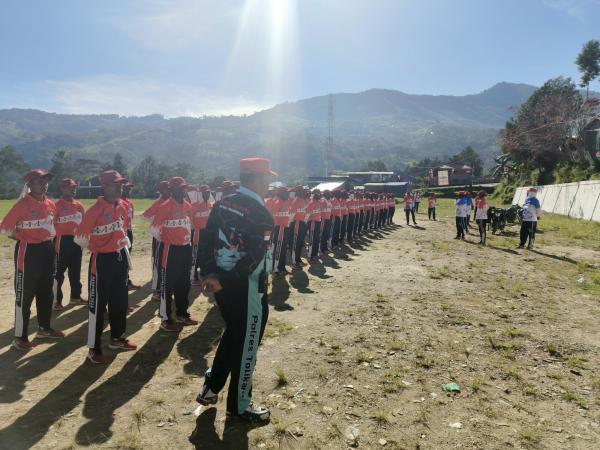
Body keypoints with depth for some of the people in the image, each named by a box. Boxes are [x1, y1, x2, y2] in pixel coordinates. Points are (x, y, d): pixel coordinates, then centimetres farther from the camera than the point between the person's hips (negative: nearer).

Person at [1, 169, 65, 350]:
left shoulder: (50, 204, 4)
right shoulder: (22, 205, -16)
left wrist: (49, 240, 13)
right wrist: (23, 238, -2)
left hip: (47, 250, 7)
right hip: (28, 252, -7)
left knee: (46, 292, 16)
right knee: (24, 295, 1)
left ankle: (44, 328, 32)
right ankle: (20, 337, 13)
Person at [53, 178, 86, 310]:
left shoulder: (79, 205, 10)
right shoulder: (57, 205, -10)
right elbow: (52, 224, -11)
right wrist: (55, 241, -14)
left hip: (76, 240, 7)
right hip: (63, 241, -6)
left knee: (76, 271, 16)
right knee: (59, 271, 1)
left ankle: (76, 296, 28)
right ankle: (57, 300, 8)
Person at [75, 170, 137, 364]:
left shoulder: (123, 206, 4)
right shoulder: (96, 209, -19)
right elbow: (80, 237, -15)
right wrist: (98, 247, 0)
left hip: (120, 257, 7)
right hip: (102, 260, -7)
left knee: (120, 301, 17)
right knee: (98, 304, 3)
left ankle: (117, 338, 34)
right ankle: (94, 348, 15)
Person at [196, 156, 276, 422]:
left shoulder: (222, 205, 4)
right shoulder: (261, 215, -20)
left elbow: (207, 243, 2)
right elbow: (252, 259, -25)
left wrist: (209, 274, 0)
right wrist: (223, 281, -17)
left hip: (222, 284, 8)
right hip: (247, 289, -8)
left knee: (232, 334, 26)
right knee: (246, 345, 9)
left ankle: (210, 389, 37)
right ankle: (239, 406, 27)